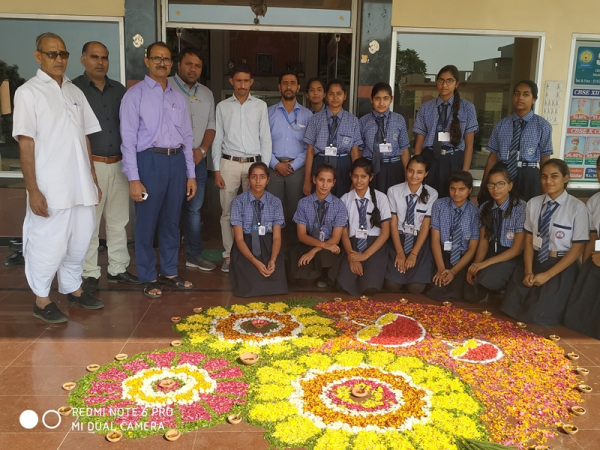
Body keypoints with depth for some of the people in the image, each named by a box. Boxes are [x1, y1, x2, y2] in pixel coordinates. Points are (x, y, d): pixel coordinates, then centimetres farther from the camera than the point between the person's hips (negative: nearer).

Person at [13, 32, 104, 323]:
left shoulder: (74, 92, 13)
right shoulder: (29, 92, -4)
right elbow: (25, 143, -9)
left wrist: (93, 178, 13)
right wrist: (33, 190, -14)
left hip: (81, 187, 6)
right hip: (51, 189, -5)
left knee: (79, 241, 13)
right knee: (49, 244, 1)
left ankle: (73, 290, 31)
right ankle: (41, 301, 19)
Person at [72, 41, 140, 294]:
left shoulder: (119, 90, 11)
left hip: (118, 164, 5)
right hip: (90, 165, -4)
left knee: (118, 221, 11)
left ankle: (117, 268, 22)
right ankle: (90, 274, 12)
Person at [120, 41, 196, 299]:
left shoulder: (178, 98, 14)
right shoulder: (135, 95, -1)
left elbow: (187, 137, 14)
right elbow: (128, 138, -6)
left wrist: (191, 174, 10)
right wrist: (133, 179, -13)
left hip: (177, 161, 5)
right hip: (150, 161, -5)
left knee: (171, 221, 13)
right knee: (147, 222, 4)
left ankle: (169, 272, 26)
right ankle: (148, 278, 18)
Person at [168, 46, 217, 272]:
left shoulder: (207, 94, 13)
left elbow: (210, 126, 14)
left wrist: (202, 150, -3)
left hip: (198, 160, 5)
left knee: (194, 209, 12)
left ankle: (194, 254, 23)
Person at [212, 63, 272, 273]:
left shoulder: (260, 106, 5)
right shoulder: (222, 106, 6)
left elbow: (265, 139, 5)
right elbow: (217, 139, 5)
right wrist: (217, 170, -1)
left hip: (254, 163, 0)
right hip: (229, 163, 1)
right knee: (227, 211, 4)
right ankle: (229, 255, 15)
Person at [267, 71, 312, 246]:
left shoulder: (307, 115, 5)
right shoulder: (270, 112, 6)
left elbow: (310, 146, 0)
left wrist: (293, 166, -7)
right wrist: (276, 164, -9)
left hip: (297, 168, 0)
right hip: (274, 167, 0)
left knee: (295, 208, 5)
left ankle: (293, 243, 17)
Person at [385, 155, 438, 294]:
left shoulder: (432, 194, -4)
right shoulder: (393, 191, -5)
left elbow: (426, 226, -7)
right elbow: (393, 223, -6)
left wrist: (414, 254, -15)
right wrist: (400, 252, -14)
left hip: (420, 241, 0)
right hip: (398, 238, 0)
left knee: (416, 288, -16)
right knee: (392, 286, -16)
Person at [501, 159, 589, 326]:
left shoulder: (577, 207, -8)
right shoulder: (533, 204, 6)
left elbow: (577, 248, -8)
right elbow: (529, 240, 5)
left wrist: (547, 275, -14)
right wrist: (528, 271, -10)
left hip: (562, 268, -4)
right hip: (535, 262, 4)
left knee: (539, 317, -15)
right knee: (510, 310, -11)